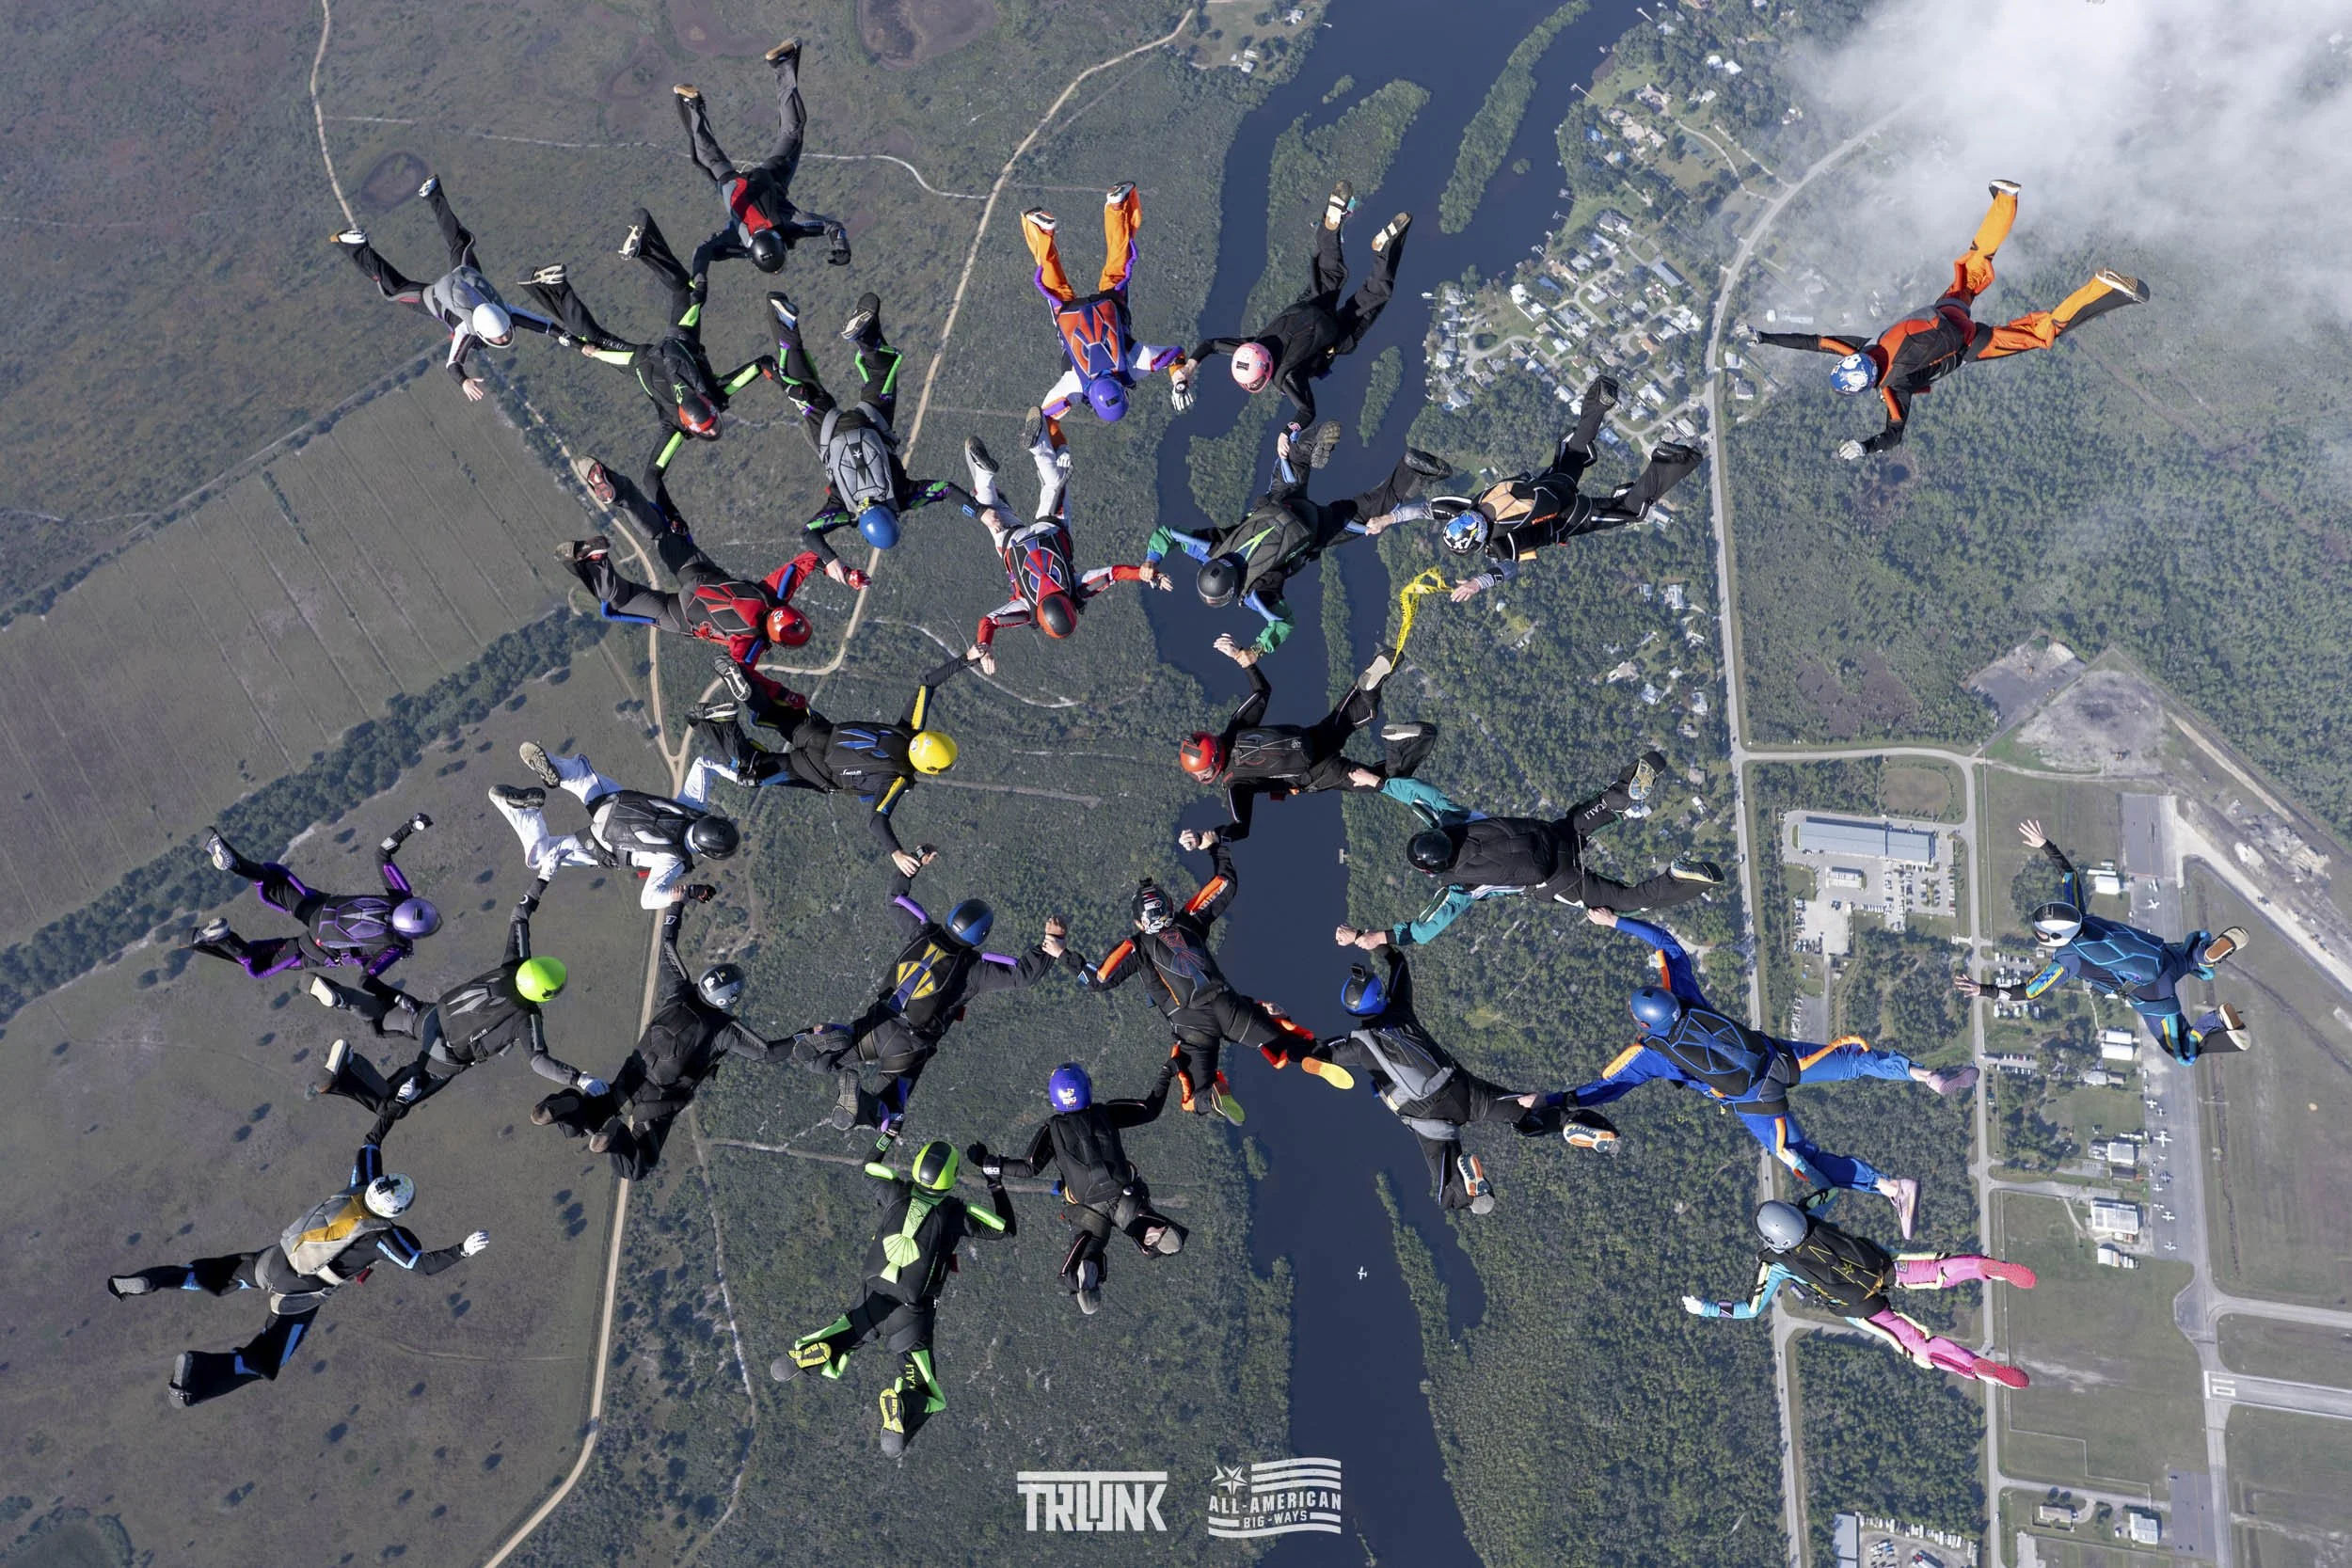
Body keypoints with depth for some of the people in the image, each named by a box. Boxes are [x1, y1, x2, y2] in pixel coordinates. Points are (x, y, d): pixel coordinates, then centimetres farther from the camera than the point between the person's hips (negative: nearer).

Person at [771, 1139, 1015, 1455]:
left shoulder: (899, 1191, -2)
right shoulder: (955, 1212, -9)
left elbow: (869, 1166, 19)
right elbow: (1006, 1228, 2)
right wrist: (996, 1184, 8)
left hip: (871, 1301, 3)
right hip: (912, 1316, -3)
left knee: (828, 1359, 24)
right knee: (930, 1395, 9)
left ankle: (804, 1354, -13)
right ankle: (902, 1405, -26)